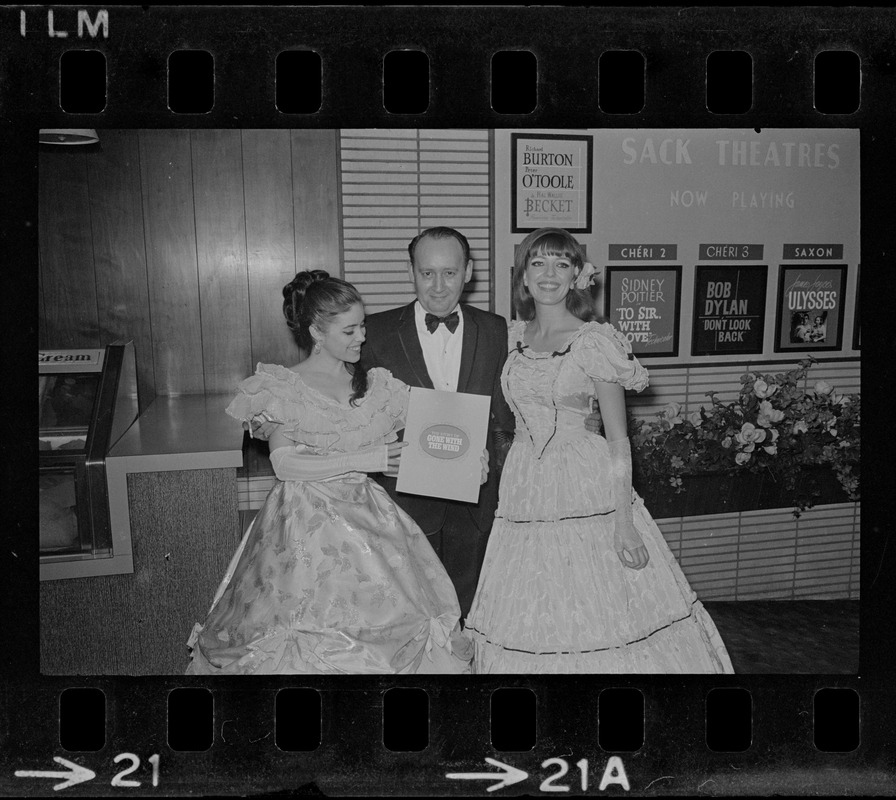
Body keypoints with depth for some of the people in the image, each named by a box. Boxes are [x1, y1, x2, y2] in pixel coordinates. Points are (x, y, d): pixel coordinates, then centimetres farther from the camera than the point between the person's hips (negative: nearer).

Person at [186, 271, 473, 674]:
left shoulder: (377, 384, 7)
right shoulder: (283, 387, -2)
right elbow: (284, 463, -11)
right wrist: (359, 461, -15)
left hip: (367, 522, 3)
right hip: (306, 527, -3)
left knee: (386, 620, -4)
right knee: (309, 633, -3)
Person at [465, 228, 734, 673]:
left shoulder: (595, 341, -8)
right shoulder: (513, 337, 7)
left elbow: (618, 442, -8)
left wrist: (623, 523, -13)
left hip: (586, 494, -4)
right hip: (525, 493, 5)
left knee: (598, 615, 2)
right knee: (528, 624, 11)